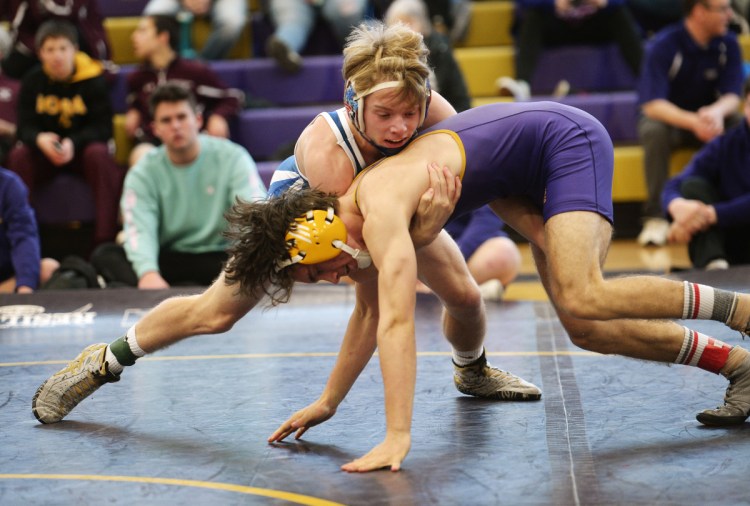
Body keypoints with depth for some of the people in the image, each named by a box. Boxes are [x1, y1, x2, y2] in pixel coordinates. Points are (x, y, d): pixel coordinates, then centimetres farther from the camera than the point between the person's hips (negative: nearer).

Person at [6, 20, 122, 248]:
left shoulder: (93, 80, -9)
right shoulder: (32, 81, -2)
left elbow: (102, 127, -13)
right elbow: (25, 127, -6)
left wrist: (73, 143, -32)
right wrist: (40, 139, -32)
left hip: (84, 147, -2)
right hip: (44, 150, 2)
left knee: (100, 154, -35)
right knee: (18, 155, -28)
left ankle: (106, 237, -35)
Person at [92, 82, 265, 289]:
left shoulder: (232, 158, -2)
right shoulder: (144, 173, 0)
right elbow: (139, 229, -16)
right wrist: (148, 272, -38)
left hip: (221, 257, -1)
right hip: (170, 260, 2)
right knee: (104, 255, -23)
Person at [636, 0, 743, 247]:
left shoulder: (727, 44, -7)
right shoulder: (663, 45, -20)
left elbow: (732, 96, -11)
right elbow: (651, 104, -28)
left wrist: (717, 111, -37)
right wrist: (693, 122, -45)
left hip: (707, 116, 3)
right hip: (668, 117, -3)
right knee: (654, 131, -37)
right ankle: (656, 216, -30)